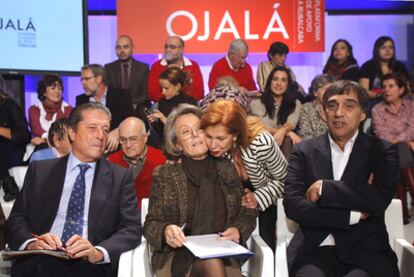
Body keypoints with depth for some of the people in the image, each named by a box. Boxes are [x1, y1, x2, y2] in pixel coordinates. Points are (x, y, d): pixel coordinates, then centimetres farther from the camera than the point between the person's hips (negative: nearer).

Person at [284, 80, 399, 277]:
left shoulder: (382, 151, 7)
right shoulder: (304, 151, 9)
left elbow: (380, 199, -10)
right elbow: (292, 204, -3)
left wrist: (324, 187, -9)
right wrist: (352, 216, -8)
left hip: (366, 251, 0)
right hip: (315, 250, 0)